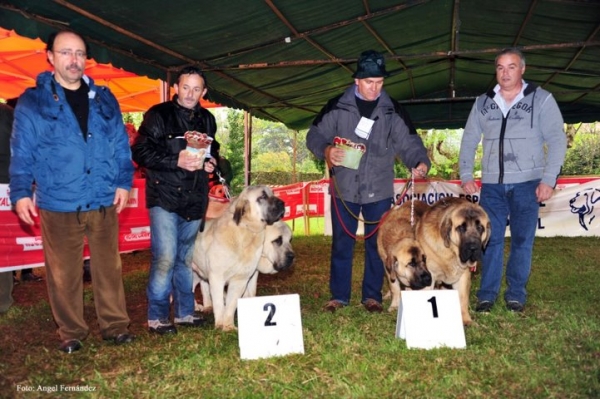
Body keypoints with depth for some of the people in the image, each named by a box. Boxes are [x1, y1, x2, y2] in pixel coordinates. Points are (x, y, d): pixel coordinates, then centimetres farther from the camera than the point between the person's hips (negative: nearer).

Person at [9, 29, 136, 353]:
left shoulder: (103, 99, 10)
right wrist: (20, 192, -7)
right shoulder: (33, 101, 2)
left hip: (104, 203, 2)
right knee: (63, 273, 7)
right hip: (58, 205, -2)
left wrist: (123, 181, 2)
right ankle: (71, 333, 22)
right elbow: (22, 153, 1)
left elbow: (121, 145, 10)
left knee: (109, 267, 10)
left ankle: (115, 325, 23)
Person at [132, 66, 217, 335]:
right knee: (165, 258, -11)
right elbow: (140, 152, -11)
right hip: (164, 198, -5)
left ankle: (184, 312, 24)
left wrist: (210, 163, 4)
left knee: (187, 258, 12)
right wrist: (176, 161, -20)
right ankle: (156, 317, 3)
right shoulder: (158, 115, -4)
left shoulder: (207, 120, 13)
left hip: (194, 200, 6)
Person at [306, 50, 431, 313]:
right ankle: (339, 295, 20)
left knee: (376, 244, 8)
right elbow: (314, 135, 2)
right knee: (342, 244, 7)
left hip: (379, 191, 1)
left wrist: (420, 162, -23)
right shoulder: (337, 106, 0)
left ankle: (372, 295, 22)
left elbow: (408, 142, -3)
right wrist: (326, 150, -19)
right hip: (344, 189, 0)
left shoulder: (392, 110, 2)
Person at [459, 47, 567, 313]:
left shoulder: (541, 99, 1)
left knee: (522, 240, 4)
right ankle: (487, 294, 12)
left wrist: (548, 180, -10)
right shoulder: (483, 103, 10)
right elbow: (469, 140, 13)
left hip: (527, 183, -2)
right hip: (491, 184, 2)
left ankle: (516, 294, 16)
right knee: (490, 239, 3)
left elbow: (557, 140, -2)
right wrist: (465, 175, 4)